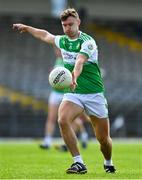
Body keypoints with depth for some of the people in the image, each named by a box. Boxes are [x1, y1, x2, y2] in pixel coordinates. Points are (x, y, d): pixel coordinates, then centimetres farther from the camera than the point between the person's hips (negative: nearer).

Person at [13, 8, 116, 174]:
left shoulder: (87, 42, -15)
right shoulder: (62, 41, 6)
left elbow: (79, 62, -35)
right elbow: (45, 35, 29)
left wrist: (73, 77, -53)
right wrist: (26, 28, 38)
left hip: (94, 94, -4)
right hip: (73, 93, 4)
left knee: (103, 138, 1)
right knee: (63, 120, -27)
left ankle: (108, 163, 34)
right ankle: (78, 163, -22)